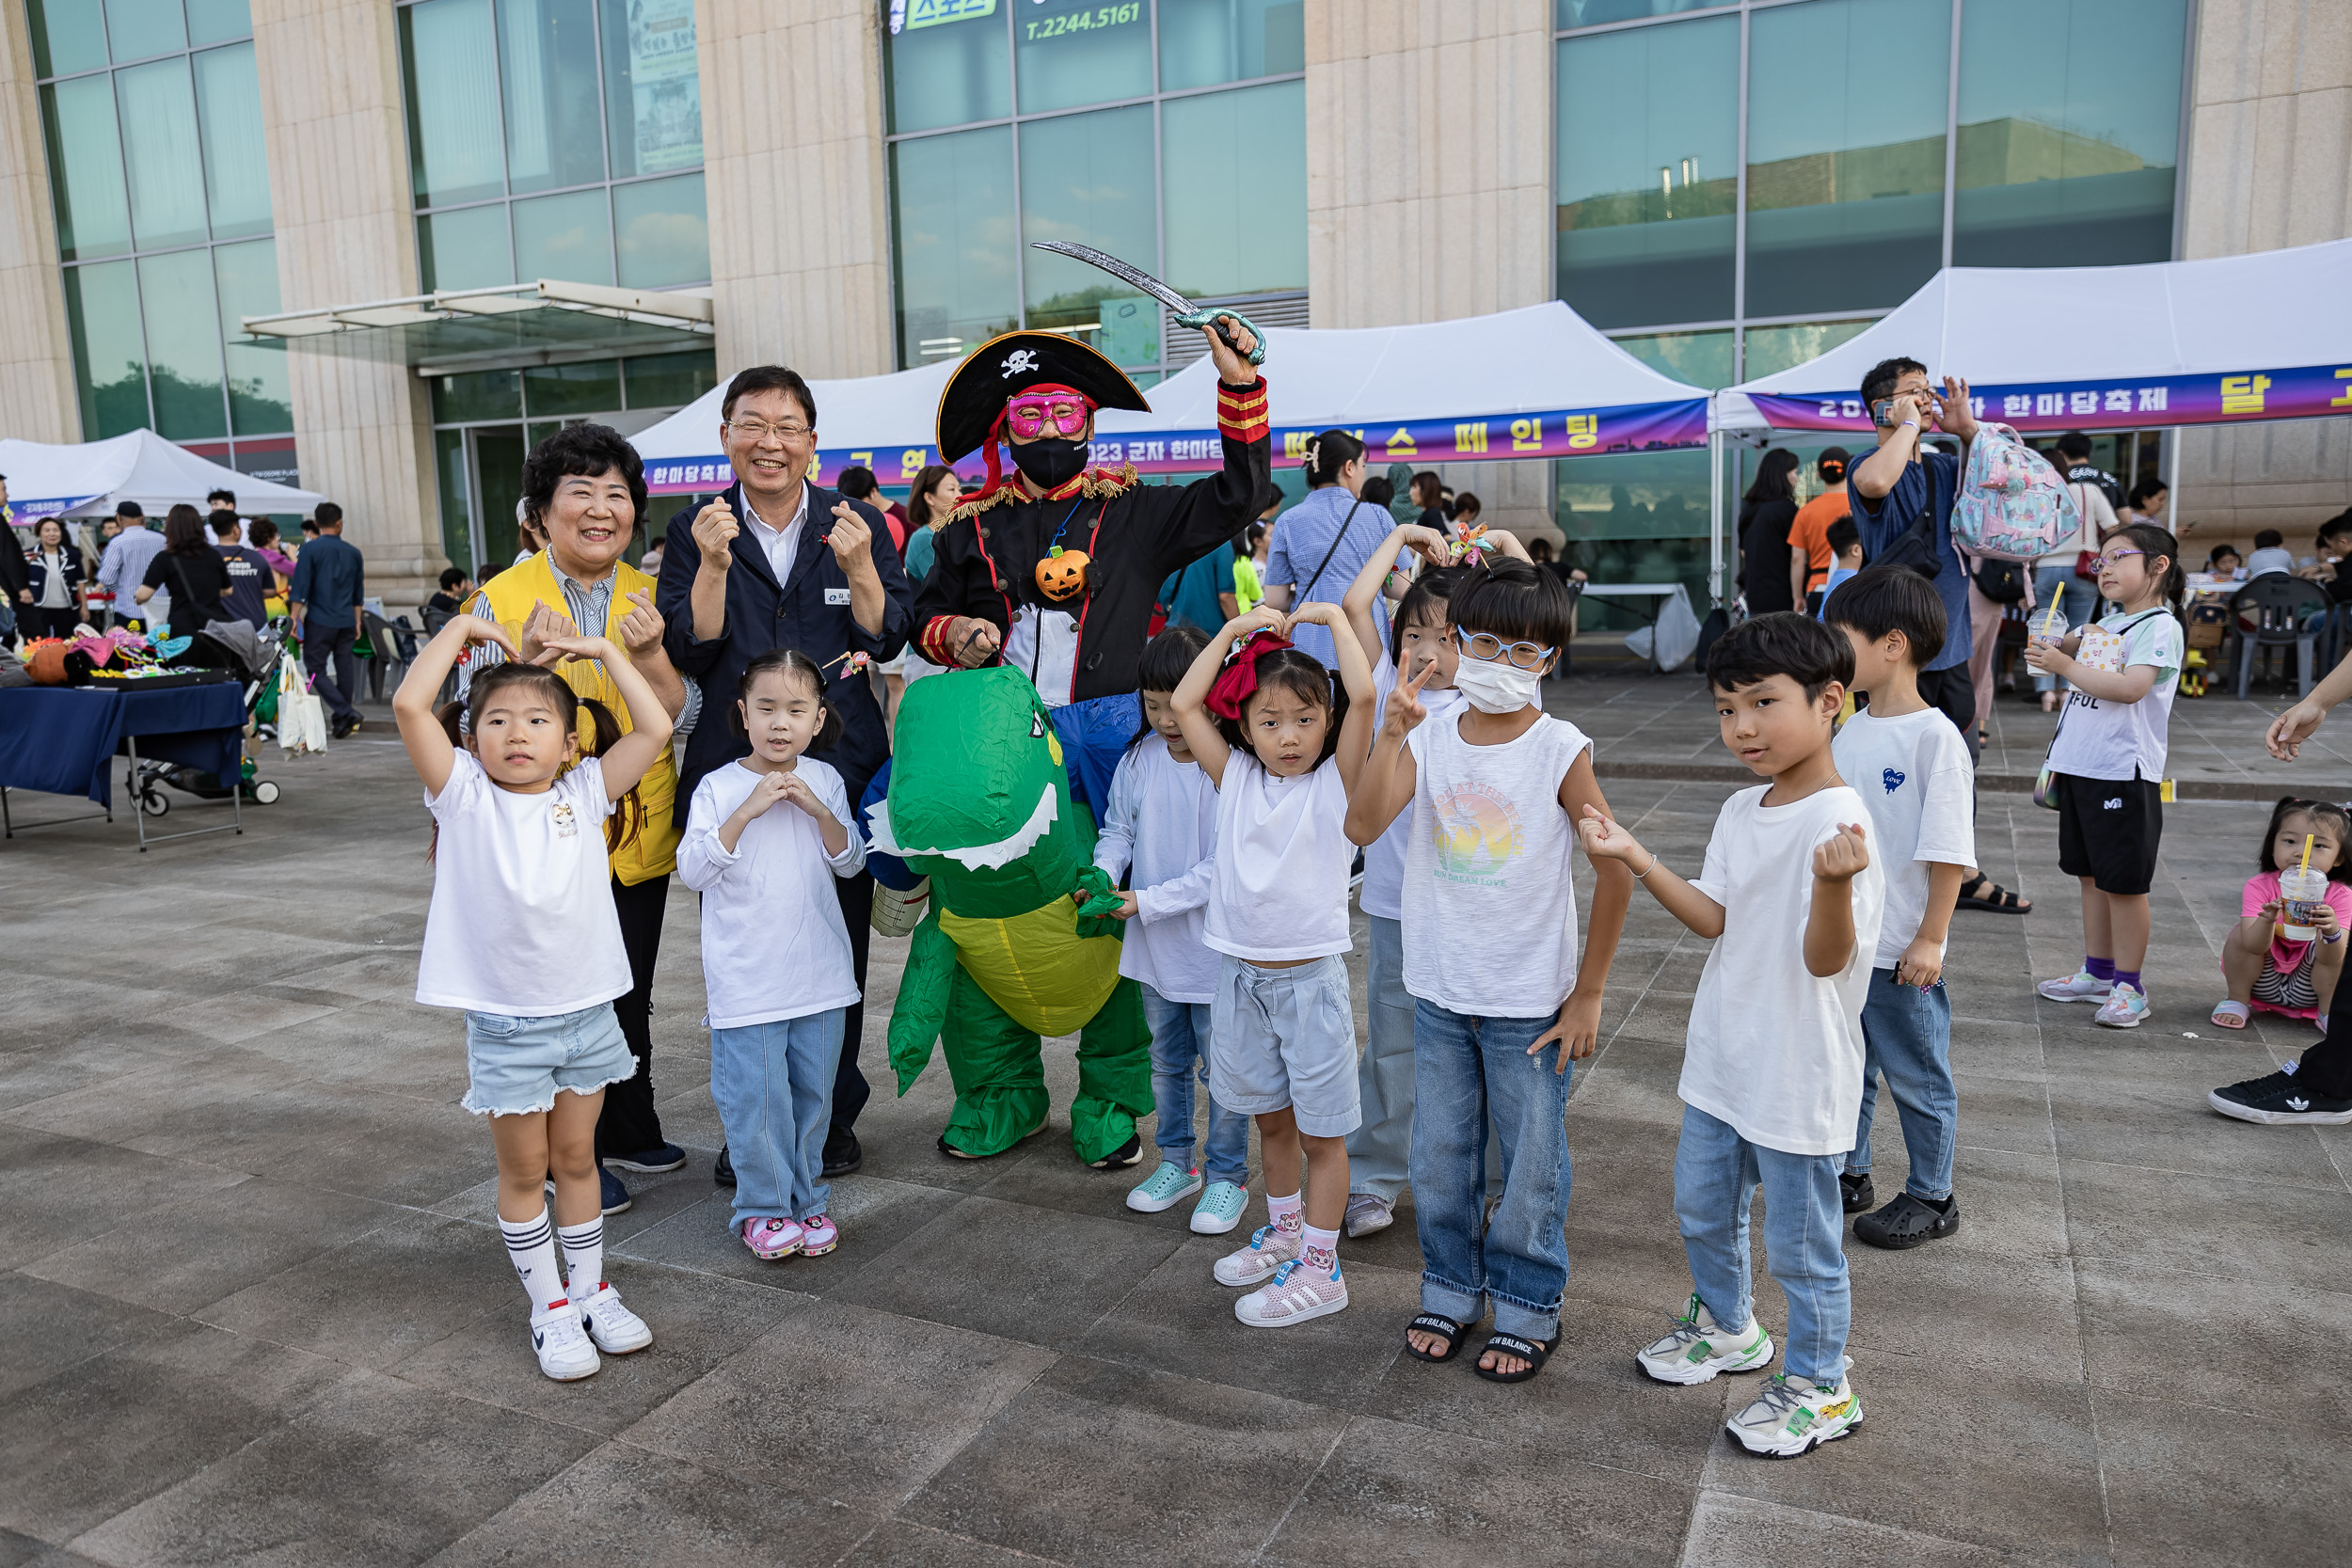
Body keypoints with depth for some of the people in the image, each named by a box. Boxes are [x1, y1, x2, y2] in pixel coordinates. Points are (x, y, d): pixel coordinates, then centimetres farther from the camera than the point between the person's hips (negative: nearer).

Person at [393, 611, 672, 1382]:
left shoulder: (584, 794, -1)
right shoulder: (465, 796, -6)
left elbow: (655, 728, -7)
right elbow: (409, 704, -17)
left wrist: (604, 650, -1)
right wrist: (463, 628, -8)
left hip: (587, 1011, 2)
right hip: (504, 1023, -2)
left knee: (576, 1157, 17)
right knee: (525, 1170, 11)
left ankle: (591, 1290, 32)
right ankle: (549, 1307, 26)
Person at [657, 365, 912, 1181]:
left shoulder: (859, 523, 5)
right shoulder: (695, 530, 5)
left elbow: (887, 639, -1)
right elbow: (688, 654, -4)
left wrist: (858, 565, -16)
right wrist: (714, 565, -16)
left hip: (842, 768, 0)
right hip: (729, 771, 0)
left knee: (838, 951, 8)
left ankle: (833, 1116, 24)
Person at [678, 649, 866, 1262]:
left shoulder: (823, 780, 3)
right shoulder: (718, 787, -7)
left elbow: (850, 863, 2)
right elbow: (693, 871, -16)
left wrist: (819, 810, -15)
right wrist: (747, 810, -25)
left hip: (819, 974, 3)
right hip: (747, 978, -3)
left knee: (813, 1092, 13)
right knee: (757, 1099, -1)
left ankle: (807, 1200, 29)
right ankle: (763, 1208, 18)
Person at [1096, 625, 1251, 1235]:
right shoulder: (1139, 758, -3)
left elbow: (1224, 867, -21)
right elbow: (1119, 828, 8)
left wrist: (1149, 901, -21)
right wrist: (1104, 875, -11)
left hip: (1215, 949, -5)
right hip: (1154, 949, 6)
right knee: (1166, 1060, 20)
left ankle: (1226, 1176, 27)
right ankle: (1176, 1163, 38)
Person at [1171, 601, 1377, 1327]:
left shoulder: (1335, 782, -7)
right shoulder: (1235, 777, 3)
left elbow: (1362, 696, -21)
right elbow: (1184, 704, 0)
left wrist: (1331, 614, -10)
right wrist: (1236, 628, 2)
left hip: (1310, 977, -4)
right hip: (1241, 975, 4)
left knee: (1321, 1129, 6)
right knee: (1271, 1117, 20)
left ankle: (1320, 1268, 17)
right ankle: (1284, 1231, 39)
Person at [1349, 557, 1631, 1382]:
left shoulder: (1560, 751, -11)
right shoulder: (1429, 738, -2)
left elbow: (1616, 870, -8)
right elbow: (1362, 827, -16)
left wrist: (1587, 994, -6)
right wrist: (1391, 734, -27)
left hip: (1531, 1002, -3)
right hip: (1439, 994, 3)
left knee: (1530, 1166, 10)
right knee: (1439, 1159, 16)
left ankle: (1527, 1307, 30)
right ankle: (1452, 1289, 36)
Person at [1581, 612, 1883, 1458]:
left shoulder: (1840, 820, -23)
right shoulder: (1740, 811, 3)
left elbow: (1825, 958, -26)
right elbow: (1715, 918, 5)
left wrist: (1834, 881, -46)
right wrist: (1637, 859, -4)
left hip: (1798, 1078, -8)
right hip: (1722, 1059, 8)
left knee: (1800, 1240, 9)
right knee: (1702, 1206, 24)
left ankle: (1820, 1385, 30)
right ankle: (1727, 1327, 48)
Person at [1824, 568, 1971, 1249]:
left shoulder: (1935, 738, -17)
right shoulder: (1849, 732, 6)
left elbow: (1948, 854, -17)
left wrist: (1930, 939, -17)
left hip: (1902, 953, -7)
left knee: (1916, 1077, 9)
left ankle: (1931, 1199, 24)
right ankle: (1848, 1176, 35)